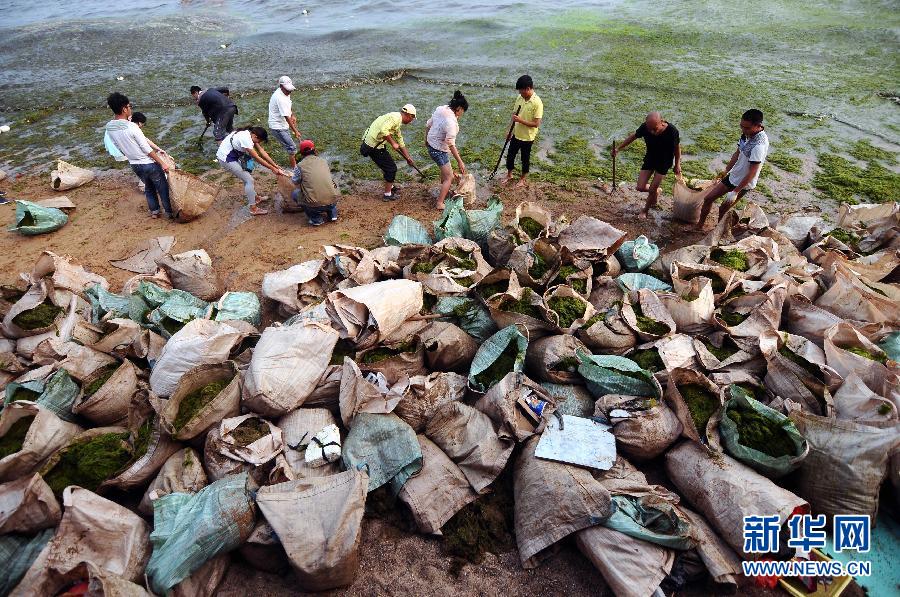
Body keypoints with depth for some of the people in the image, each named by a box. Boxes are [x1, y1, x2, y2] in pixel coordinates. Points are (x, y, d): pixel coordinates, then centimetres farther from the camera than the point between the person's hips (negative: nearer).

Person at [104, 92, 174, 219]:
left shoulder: (109, 127, -4)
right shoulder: (132, 127, -25)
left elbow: (118, 147, 6)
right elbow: (148, 150, -21)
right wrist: (162, 163, -15)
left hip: (135, 165, 7)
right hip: (149, 163, -7)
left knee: (148, 187, 25)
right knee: (162, 188, 9)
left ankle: (154, 211, 32)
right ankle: (169, 212, 18)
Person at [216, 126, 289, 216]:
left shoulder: (250, 134, -2)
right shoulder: (245, 139, -29)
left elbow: (262, 152, 0)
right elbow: (257, 158, -26)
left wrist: (275, 165, -3)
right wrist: (273, 169, -21)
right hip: (225, 158, -9)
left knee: (247, 176, 18)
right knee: (249, 180, -7)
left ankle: (254, 198, 34)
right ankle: (253, 208, -1)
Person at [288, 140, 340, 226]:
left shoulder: (300, 165, 1)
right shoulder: (323, 161, 11)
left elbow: (295, 182, 17)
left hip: (315, 204, -3)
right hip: (333, 201, 4)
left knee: (294, 194, 23)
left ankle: (316, 219, 16)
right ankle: (332, 214, 25)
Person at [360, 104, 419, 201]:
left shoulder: (397, 121, 19)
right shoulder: (396, 117, -14)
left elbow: (401, 142, 27)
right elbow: (383, 130, -30)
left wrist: (408, 158, 28)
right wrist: (393, 143, -19)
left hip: (369, 143, 9)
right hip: (374, 146, -9)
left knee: (387, 165, 26)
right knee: (391, 168, 4)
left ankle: (390, 186, 45)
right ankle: (387, 194, 15)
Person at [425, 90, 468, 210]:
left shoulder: (440, 109, -3)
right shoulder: (451, 121, -29)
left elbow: (428, 125, 10)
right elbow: (451, 144, -32)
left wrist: (426, 139, 25)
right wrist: (460, 162, -29)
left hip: (432, 145, 9)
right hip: (439, 150, -9)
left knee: (445, 169, 29)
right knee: (449, 177, -2)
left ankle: (445, 191, 48)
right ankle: (439, 203, -1)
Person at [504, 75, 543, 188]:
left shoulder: (537, 103, -22)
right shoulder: (519, 98, -1)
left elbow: (536, 124, -23)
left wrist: (520, 120, -28)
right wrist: (510, 132, 9)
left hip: (527, 137, -6)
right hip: (516, 134, 6)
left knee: (525, 159, 11)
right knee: (510, 155, 16)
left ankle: (522, 179, 30)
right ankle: (509, 175, 37)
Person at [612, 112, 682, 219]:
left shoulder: (672, 131, -30)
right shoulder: (644, 127, -25)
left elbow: (677, 147, -12)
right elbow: (633, 136, -4)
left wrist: (677, 165, -2)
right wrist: (619, 148, -1)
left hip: (664, 162, -3)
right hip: (649, 159, 3)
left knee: (652, 190, 0)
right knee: (640, 187, 0)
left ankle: (645, 210, 28)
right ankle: (656, 191, 35)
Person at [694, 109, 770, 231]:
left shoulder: (759, 145, -31)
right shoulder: (746, 134, -6)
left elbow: (752, 173, -28)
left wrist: (735, 192, -25)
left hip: (744, 183, -8)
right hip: (733, 176, 8)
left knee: (723, 209, 4)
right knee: (708, 198, 11)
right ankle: (699, 226, 26)